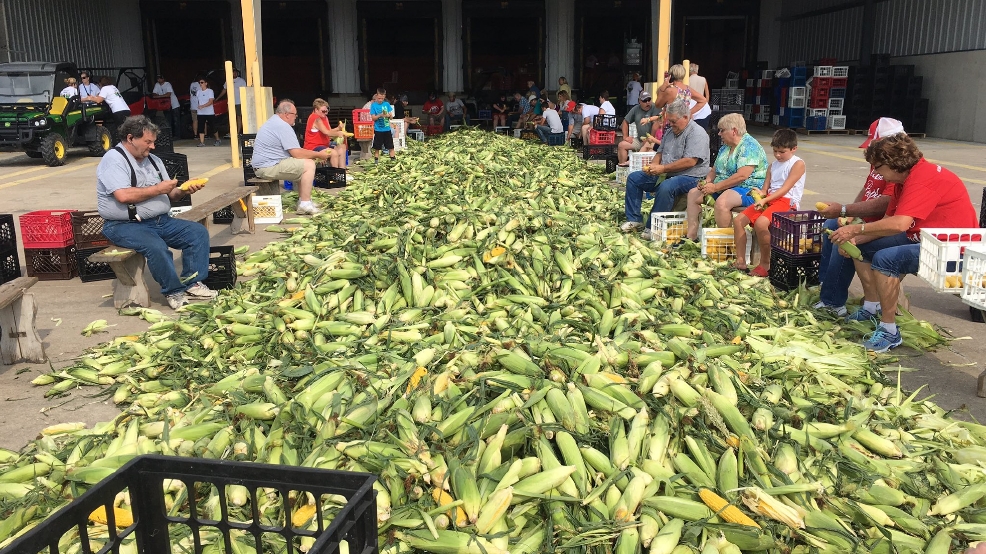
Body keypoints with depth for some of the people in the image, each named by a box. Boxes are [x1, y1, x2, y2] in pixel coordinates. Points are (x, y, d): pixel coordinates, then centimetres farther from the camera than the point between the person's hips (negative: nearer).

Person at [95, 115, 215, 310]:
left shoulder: (153, 160, 15)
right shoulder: (113, 160, -9)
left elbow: (169, 195, 15)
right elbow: (124, 196, -24)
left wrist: (183, 190, -7)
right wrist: (158, 189, -16)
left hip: (160, 221, 8)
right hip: (125, 226, -8)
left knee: (198, 232, -7)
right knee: (156, 246, -34)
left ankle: (192, 283, -9)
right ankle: (173, 291, -15)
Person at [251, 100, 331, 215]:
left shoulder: (272, 122, 18)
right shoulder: (283, 126, -17)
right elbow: (297, 154, -19)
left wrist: (314, 154, 15)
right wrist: (318, 155, -6)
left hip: (262, 165, 11)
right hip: (269, 167, -11)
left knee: (304, 162, 18)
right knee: (309, 165, -11)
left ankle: (303, 200, 20)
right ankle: (305, 205, -10)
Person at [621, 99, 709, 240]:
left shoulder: (697, 133, -12)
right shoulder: (671, 132, 16)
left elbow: (690, 161, -23)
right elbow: (660, 152, 25)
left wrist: (663, 168, -21)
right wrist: (653, 166, 1)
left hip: (689, 177, -9)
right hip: (665, 175, 9)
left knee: (665, 187, -39)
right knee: (633, 178, 4)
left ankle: (652, 228, -28)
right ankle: (634, 219, 2)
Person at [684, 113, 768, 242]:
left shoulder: (749, 146, -15)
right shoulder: (726, 147, 15)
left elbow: (742, 176, -26)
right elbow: (715, 170, 21)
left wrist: (715, 187, -23)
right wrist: (707, 181, -2)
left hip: (748, 189, -10)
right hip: (724, 188, 10)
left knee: (721, 202, -37)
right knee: (693, 193, 6)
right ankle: (691, 235, 1)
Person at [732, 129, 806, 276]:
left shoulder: (798, 164, -4)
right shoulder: (773, 166, 19)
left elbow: (785, 189, -13)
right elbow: (765, 189, 13)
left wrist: (765, 200, -22)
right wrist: (759, 193, -11)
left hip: (787, 202, -8)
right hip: (769, 200, 8)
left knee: (760, 223, -33)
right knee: (738, 220, -8)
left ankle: (765, 264, -18)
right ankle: (740, 261, -5)